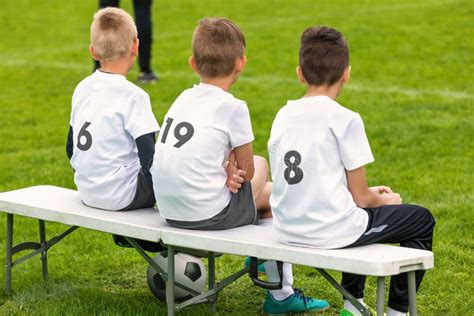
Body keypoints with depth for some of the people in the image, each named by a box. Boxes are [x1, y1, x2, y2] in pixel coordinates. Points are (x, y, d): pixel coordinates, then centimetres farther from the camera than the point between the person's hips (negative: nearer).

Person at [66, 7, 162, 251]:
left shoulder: (82, 89, 3)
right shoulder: (133, 96, -18)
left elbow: (70, 148, 12)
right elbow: (149, 159, -22)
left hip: (87, 192, 8)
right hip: (120, 196, -8)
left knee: (144, 175, 31)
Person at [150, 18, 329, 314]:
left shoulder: (184, 98, 9)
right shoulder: (233, 107, -11)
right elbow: (246, 172, -2)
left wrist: (227, 170, 1)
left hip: (169, 211, 7)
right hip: (208, 214, -7)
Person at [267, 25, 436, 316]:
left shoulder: (283, 116, 6)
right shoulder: (345, 119, -12)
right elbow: (360, 197, -8)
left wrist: (370, 194, 21)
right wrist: (385, 201, 15)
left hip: (289, 230, 7)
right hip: (331, 232, -7)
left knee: (365, 209, 36)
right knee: (422, 220, 15)